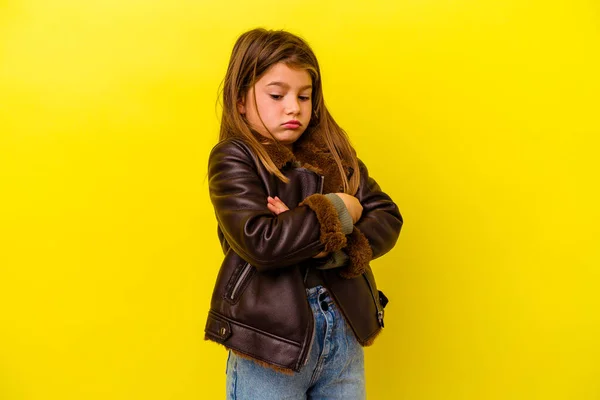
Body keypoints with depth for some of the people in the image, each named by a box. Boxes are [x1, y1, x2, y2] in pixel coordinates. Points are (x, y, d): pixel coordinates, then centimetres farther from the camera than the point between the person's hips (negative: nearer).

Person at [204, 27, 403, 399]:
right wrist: (336, 212, -12)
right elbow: (259, 242, -22)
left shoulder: (333, 153, 6)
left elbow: (388, 219, 0)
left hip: (345, 330, 5)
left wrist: (333, 249, -16)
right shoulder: (233, 158, -8)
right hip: (271, 339, -4)